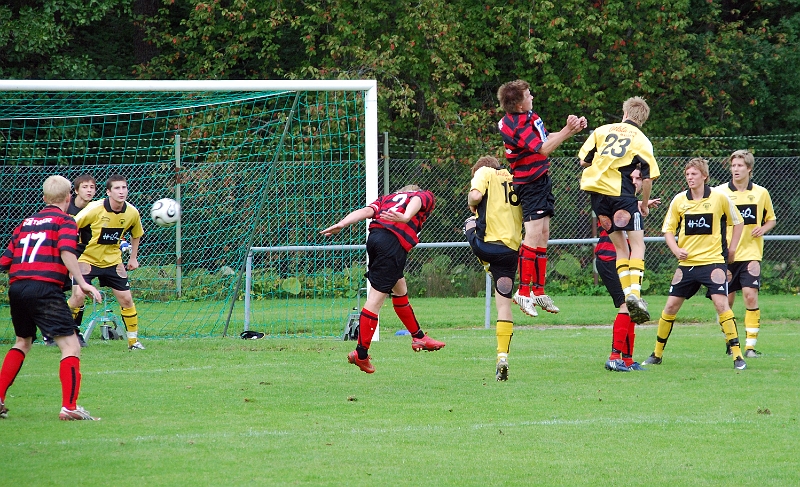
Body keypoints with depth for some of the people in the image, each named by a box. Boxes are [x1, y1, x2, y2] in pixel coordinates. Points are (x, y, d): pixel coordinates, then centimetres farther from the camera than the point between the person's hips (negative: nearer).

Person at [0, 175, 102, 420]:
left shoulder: (27, 221, 22)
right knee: (70, 345, -6)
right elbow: (66, 251, -14)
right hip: (45, 288, -7)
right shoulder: (64, 221, 5)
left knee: (22, 342, 28)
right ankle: (69, 406, -18)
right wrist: (81, 283, -16)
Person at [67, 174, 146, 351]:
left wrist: (133, 258, 12)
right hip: (87, 259, -4)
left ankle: (133, 340, 16)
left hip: (113, 261, 4)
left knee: (126, 298, 0)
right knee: (78, 295, -20)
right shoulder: (94, 209, -23)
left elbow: (136, 234, 14)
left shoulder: (132, 213, -8)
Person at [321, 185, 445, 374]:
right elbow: (416, 202, -3)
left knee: (399, 287, 23)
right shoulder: (426, 196, 23)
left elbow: (366, 211, 14)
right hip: (395, 243, -6)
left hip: (375, 236, 6)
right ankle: (361, 354, -6)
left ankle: (418, 337, 35)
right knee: (377, 297, -5)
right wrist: (406, 217, -23)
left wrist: (341, 225, -1)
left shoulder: (387, 198, 34)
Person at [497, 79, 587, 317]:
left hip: (542, 179, 10)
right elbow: (543, 149, -27)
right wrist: (568, 130, -27)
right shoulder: (517, 125, -22)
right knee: (534, 233, -15)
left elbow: (548, 138, 18)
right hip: (529, 183, -10)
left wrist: (573, 130, 6)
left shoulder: (529, 117, 9)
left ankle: (539, 291, 18)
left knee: (543, 234, 12)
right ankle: (523, 291, -13)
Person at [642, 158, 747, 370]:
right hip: (687, 263, 3)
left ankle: (737, 355, -12)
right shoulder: (679, 200, 3)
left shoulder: (719, 198, -3)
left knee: (721, 303, -17)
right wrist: (676, 249, -8)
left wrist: (732, 249, 3)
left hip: (713, 261, -3)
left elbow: (738, 222, 10)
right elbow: (668, 230, 9)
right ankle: (657, 354, 18)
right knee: (671, 306, 4)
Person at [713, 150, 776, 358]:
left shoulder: (761, 193, 5)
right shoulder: (720, 192, 1)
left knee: (750, 296, -12)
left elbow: (771, 219, 16)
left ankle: (750, 345, -8)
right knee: (726, 300, 2)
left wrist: (763, 228, -6)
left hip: (751, 254, 0)